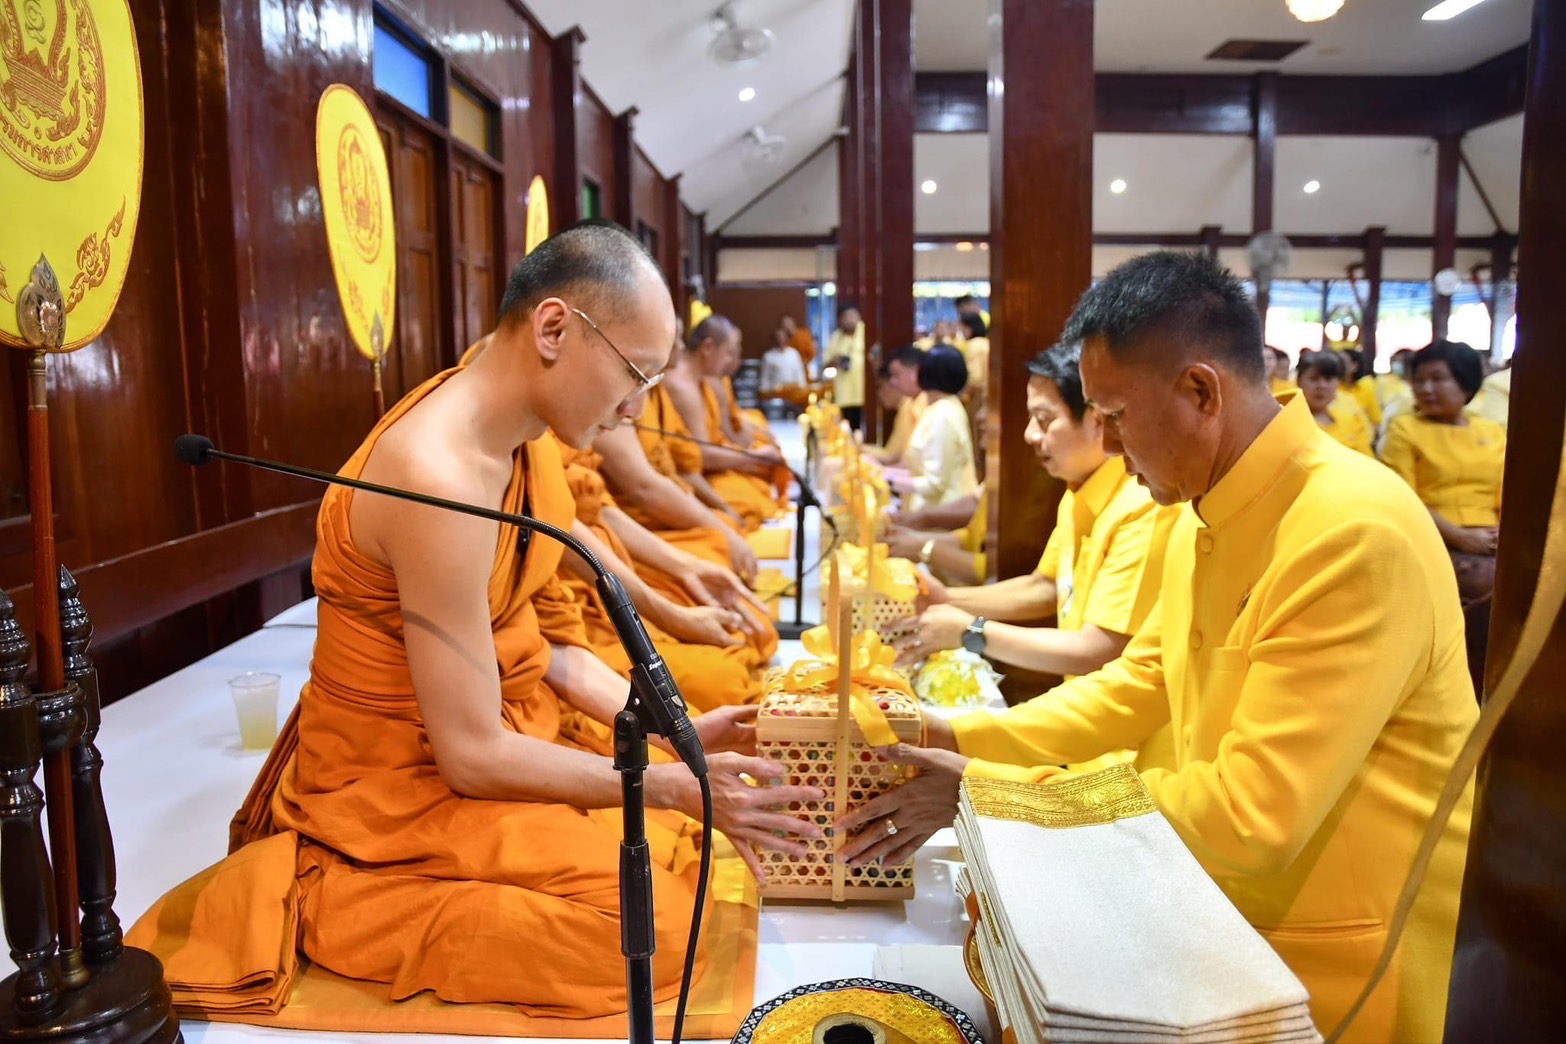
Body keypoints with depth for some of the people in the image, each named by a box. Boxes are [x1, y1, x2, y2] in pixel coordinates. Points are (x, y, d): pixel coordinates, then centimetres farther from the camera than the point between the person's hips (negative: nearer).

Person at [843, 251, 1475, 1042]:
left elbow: (1249, 818, -29)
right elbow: (1138, 683, 7)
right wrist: (960, 738, -4)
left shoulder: (1354, 537, -28)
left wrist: (986, 792, -25)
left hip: (1347, 976, -7)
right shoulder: (1208, 515, 0)